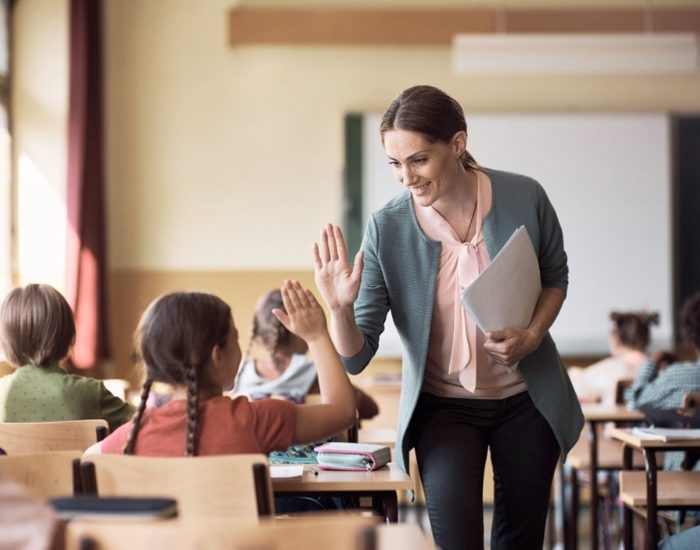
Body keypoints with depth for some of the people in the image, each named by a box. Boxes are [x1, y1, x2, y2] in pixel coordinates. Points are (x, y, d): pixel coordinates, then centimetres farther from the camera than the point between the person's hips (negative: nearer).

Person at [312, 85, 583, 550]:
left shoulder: (524, 198, -15)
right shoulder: (387, 229, -17)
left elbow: (556, 277, 6)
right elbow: (356, 358, -15)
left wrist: (533, 335, -13)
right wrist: (340, 309, -35)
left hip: (526, 399, 2)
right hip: (444, 406, -1)